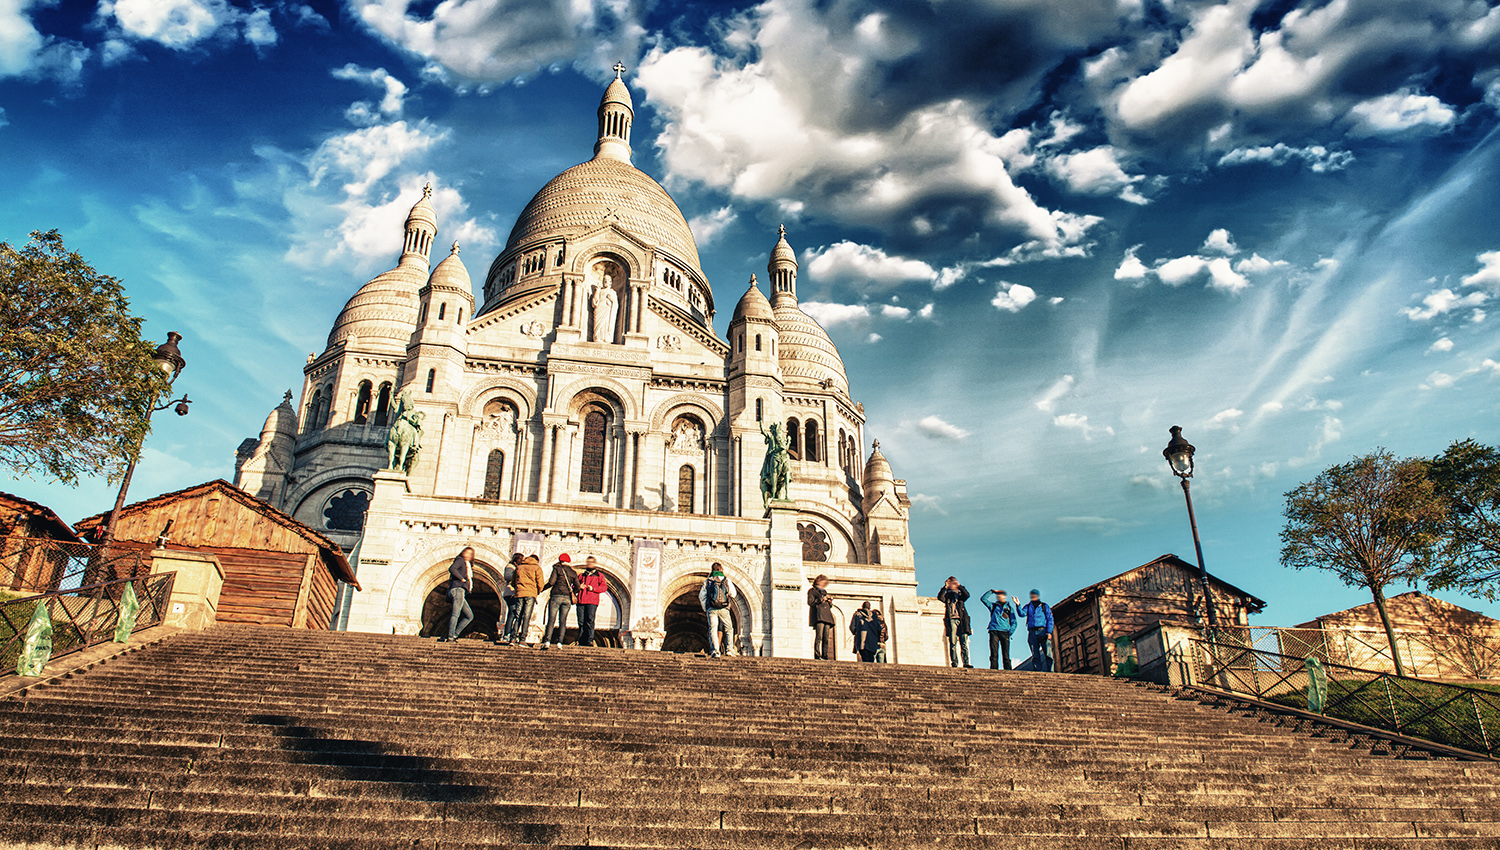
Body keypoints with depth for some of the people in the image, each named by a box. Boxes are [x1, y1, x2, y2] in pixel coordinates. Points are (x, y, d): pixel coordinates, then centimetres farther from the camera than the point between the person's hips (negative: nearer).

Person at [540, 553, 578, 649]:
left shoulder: (557, 568, 2)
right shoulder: (573, 573, 13)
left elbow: (551, 582, -8)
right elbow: (577, 587, 10)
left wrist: (542, 588, 6)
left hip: (556, 596, -3)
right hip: (567, 598, 3)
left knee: (551, 620, -5)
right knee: (563, 621, 4)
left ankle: (547, 641, -15)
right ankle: (559, 642, -4)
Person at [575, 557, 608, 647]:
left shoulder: (599, 575, 15)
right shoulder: (581, 575, 26)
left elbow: (604, 587, 4)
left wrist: (593, 588, -10)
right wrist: (579, 587, 1)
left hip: (592, 602, -3)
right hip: (581, 601, 3)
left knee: (590, 620, -16)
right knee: (581, 621, -3)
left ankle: (590, 640, -21)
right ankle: (581, 641, 1)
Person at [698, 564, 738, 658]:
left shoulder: (708, 581, 7)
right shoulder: (726, 580, 4)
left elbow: (701, 596, 5)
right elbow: (733, 594, 8)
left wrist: (705, 609, 12)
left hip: (711, 609, 0)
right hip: (724, 609, 0)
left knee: (712, 630, -1)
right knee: (729, 629, 16)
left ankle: (714, 652, -13)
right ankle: (729, 649, 12)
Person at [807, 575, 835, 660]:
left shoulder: (824, 591, 30)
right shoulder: (812, 591, 11)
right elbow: (810, 602, -3)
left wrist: (830, 602, 11)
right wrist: (821, 599, -6)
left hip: (827, 617, 7)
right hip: (818, 616, -7)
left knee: (826, 638, -1)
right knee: (819, 636, -17)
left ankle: (825, 656, -2)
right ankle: (817, 656, -21)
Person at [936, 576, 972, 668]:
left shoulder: (960, 595, 20)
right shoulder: (947, 596, 16)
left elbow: (967, 595, -1)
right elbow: (940, 597, -4)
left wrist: (959, 586, -6)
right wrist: (945, 587, -9)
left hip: (961, 621, 1)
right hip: (951, 620, -1)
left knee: (964, 643, -5)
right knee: (953, 643, -8)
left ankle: (966, 662, -8)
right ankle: (954, 662, -10)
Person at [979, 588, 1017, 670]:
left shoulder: (1009, 608, 19)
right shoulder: (993, 606, 20)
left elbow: (1014, 622, 14)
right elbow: (983, 598, 11)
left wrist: (1010, 632, -1)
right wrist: (992, 591, 8)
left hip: (1005, 632, 0)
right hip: (994, 632, 0)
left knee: (1006, 655, -5)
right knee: (994, 654, -8)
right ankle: (993, 672, -12)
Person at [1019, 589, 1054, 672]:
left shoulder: (1044, 606, 15)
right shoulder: (1028, 606, 20)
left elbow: (1050, 619, 8)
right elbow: (1022, 613, 1)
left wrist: (1049, 632, -5)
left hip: (1043, 631, -2)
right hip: (1032, 632, 2)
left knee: (1048, 653, -12)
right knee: (1035, 655, -3)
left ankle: (1050, 671, -12)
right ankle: (1037, 672, -4)